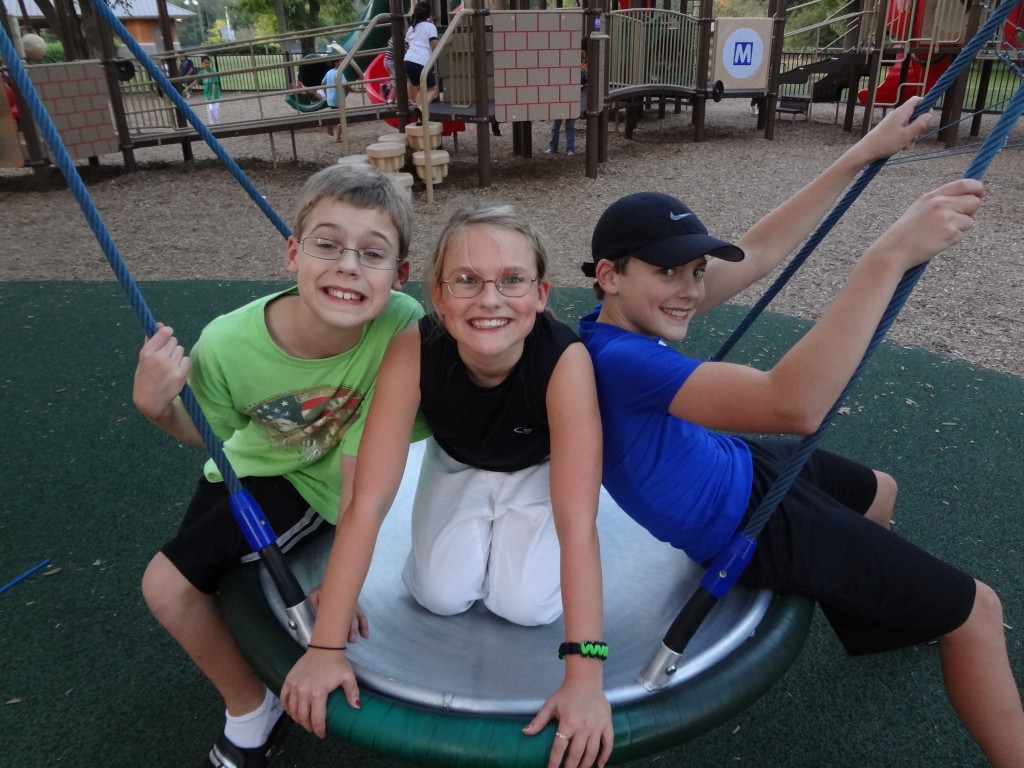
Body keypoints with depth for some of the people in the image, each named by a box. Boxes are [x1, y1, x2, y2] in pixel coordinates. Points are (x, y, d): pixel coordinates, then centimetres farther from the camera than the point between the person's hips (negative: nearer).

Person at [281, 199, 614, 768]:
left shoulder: (565, 359, -40)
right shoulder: (412, 351, -35)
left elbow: (578, 526, -42)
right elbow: (368, 502, -36)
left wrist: (584, 676, -46)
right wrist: (326, 648, -35)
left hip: (536, 468, -1)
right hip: (457, 465, 1)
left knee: (526, 605, -13)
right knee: (441, 595, -11)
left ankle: (510, 524, 18)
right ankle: (485, 523, 19)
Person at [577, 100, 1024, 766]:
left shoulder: (628, 319, -7)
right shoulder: (619, 360, -36)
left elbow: (754, 255, -2)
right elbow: (795, 405, -47)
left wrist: (861, 156, -3)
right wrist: (891, 254, -45)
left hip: (741, 463, 10)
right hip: (753, 522, -10)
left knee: (880, 492, 35)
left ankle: (874, 606, 61)